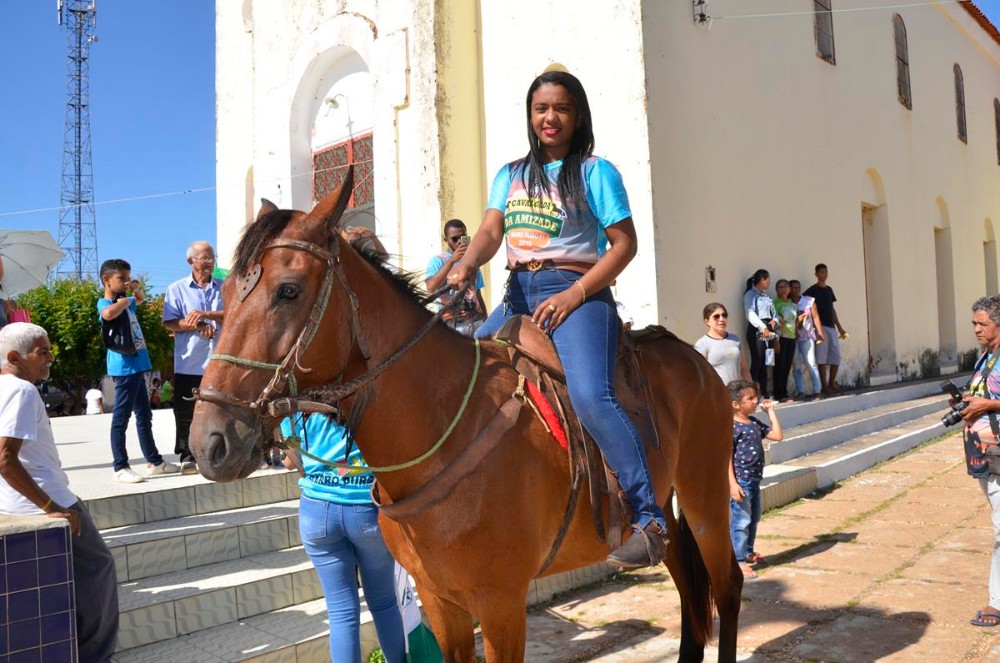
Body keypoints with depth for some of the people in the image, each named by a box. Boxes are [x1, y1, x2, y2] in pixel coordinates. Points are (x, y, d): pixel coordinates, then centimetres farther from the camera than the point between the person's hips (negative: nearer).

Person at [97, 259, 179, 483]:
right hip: (124, 367, -10)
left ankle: (154, 461, 25)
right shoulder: (105, 303, -11)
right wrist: (123, 302, -18)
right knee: (121, 418, -4)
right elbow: (108, 314, -37)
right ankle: (120, 467, 1)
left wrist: (137, 290, 16)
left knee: (144, 416, 16)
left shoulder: (126, 301, 15)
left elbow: (141, 300, 39)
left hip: (137, 366, 10)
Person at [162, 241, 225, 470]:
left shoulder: (224, 287, 12)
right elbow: (170, 323, -3)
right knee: (186, 411, 2)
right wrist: (197, 326, -16)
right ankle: (187, 456, 11)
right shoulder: (177, 289, 7)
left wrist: (204, 315, -16)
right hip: (189, 363, -1)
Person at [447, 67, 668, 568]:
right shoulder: (511, 176, 19)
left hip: (575, 292, -6)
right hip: (517, 294, 7)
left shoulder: (595, 171, 3)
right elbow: (490, 232, 7)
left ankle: (649, 519, -23)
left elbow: (624, 243, -3)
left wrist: (574, 294, -15)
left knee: (590, 395, -27)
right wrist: (466, 265, -16)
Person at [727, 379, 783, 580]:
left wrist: (771, 411, 12)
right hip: (740, 481, -9)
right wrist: (732, 483, -24)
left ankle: (748, 553, 36)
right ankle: (738, 561, 0)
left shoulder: (755, 423, 11)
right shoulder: (731, 427, -16)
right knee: (740, 521, -6)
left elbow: (777, 435, 15)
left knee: (753, 519, 20)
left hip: (754, 479, 9)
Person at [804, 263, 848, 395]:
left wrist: (839, 327, 19)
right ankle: (824, 387, -2)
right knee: (822, 359, -6)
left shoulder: (829, 289, 17)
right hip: (820, 327, -7)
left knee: (836, 357, 6)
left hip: (831, 327, 7)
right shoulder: (812, 290, -4)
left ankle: (832, 384, 17)